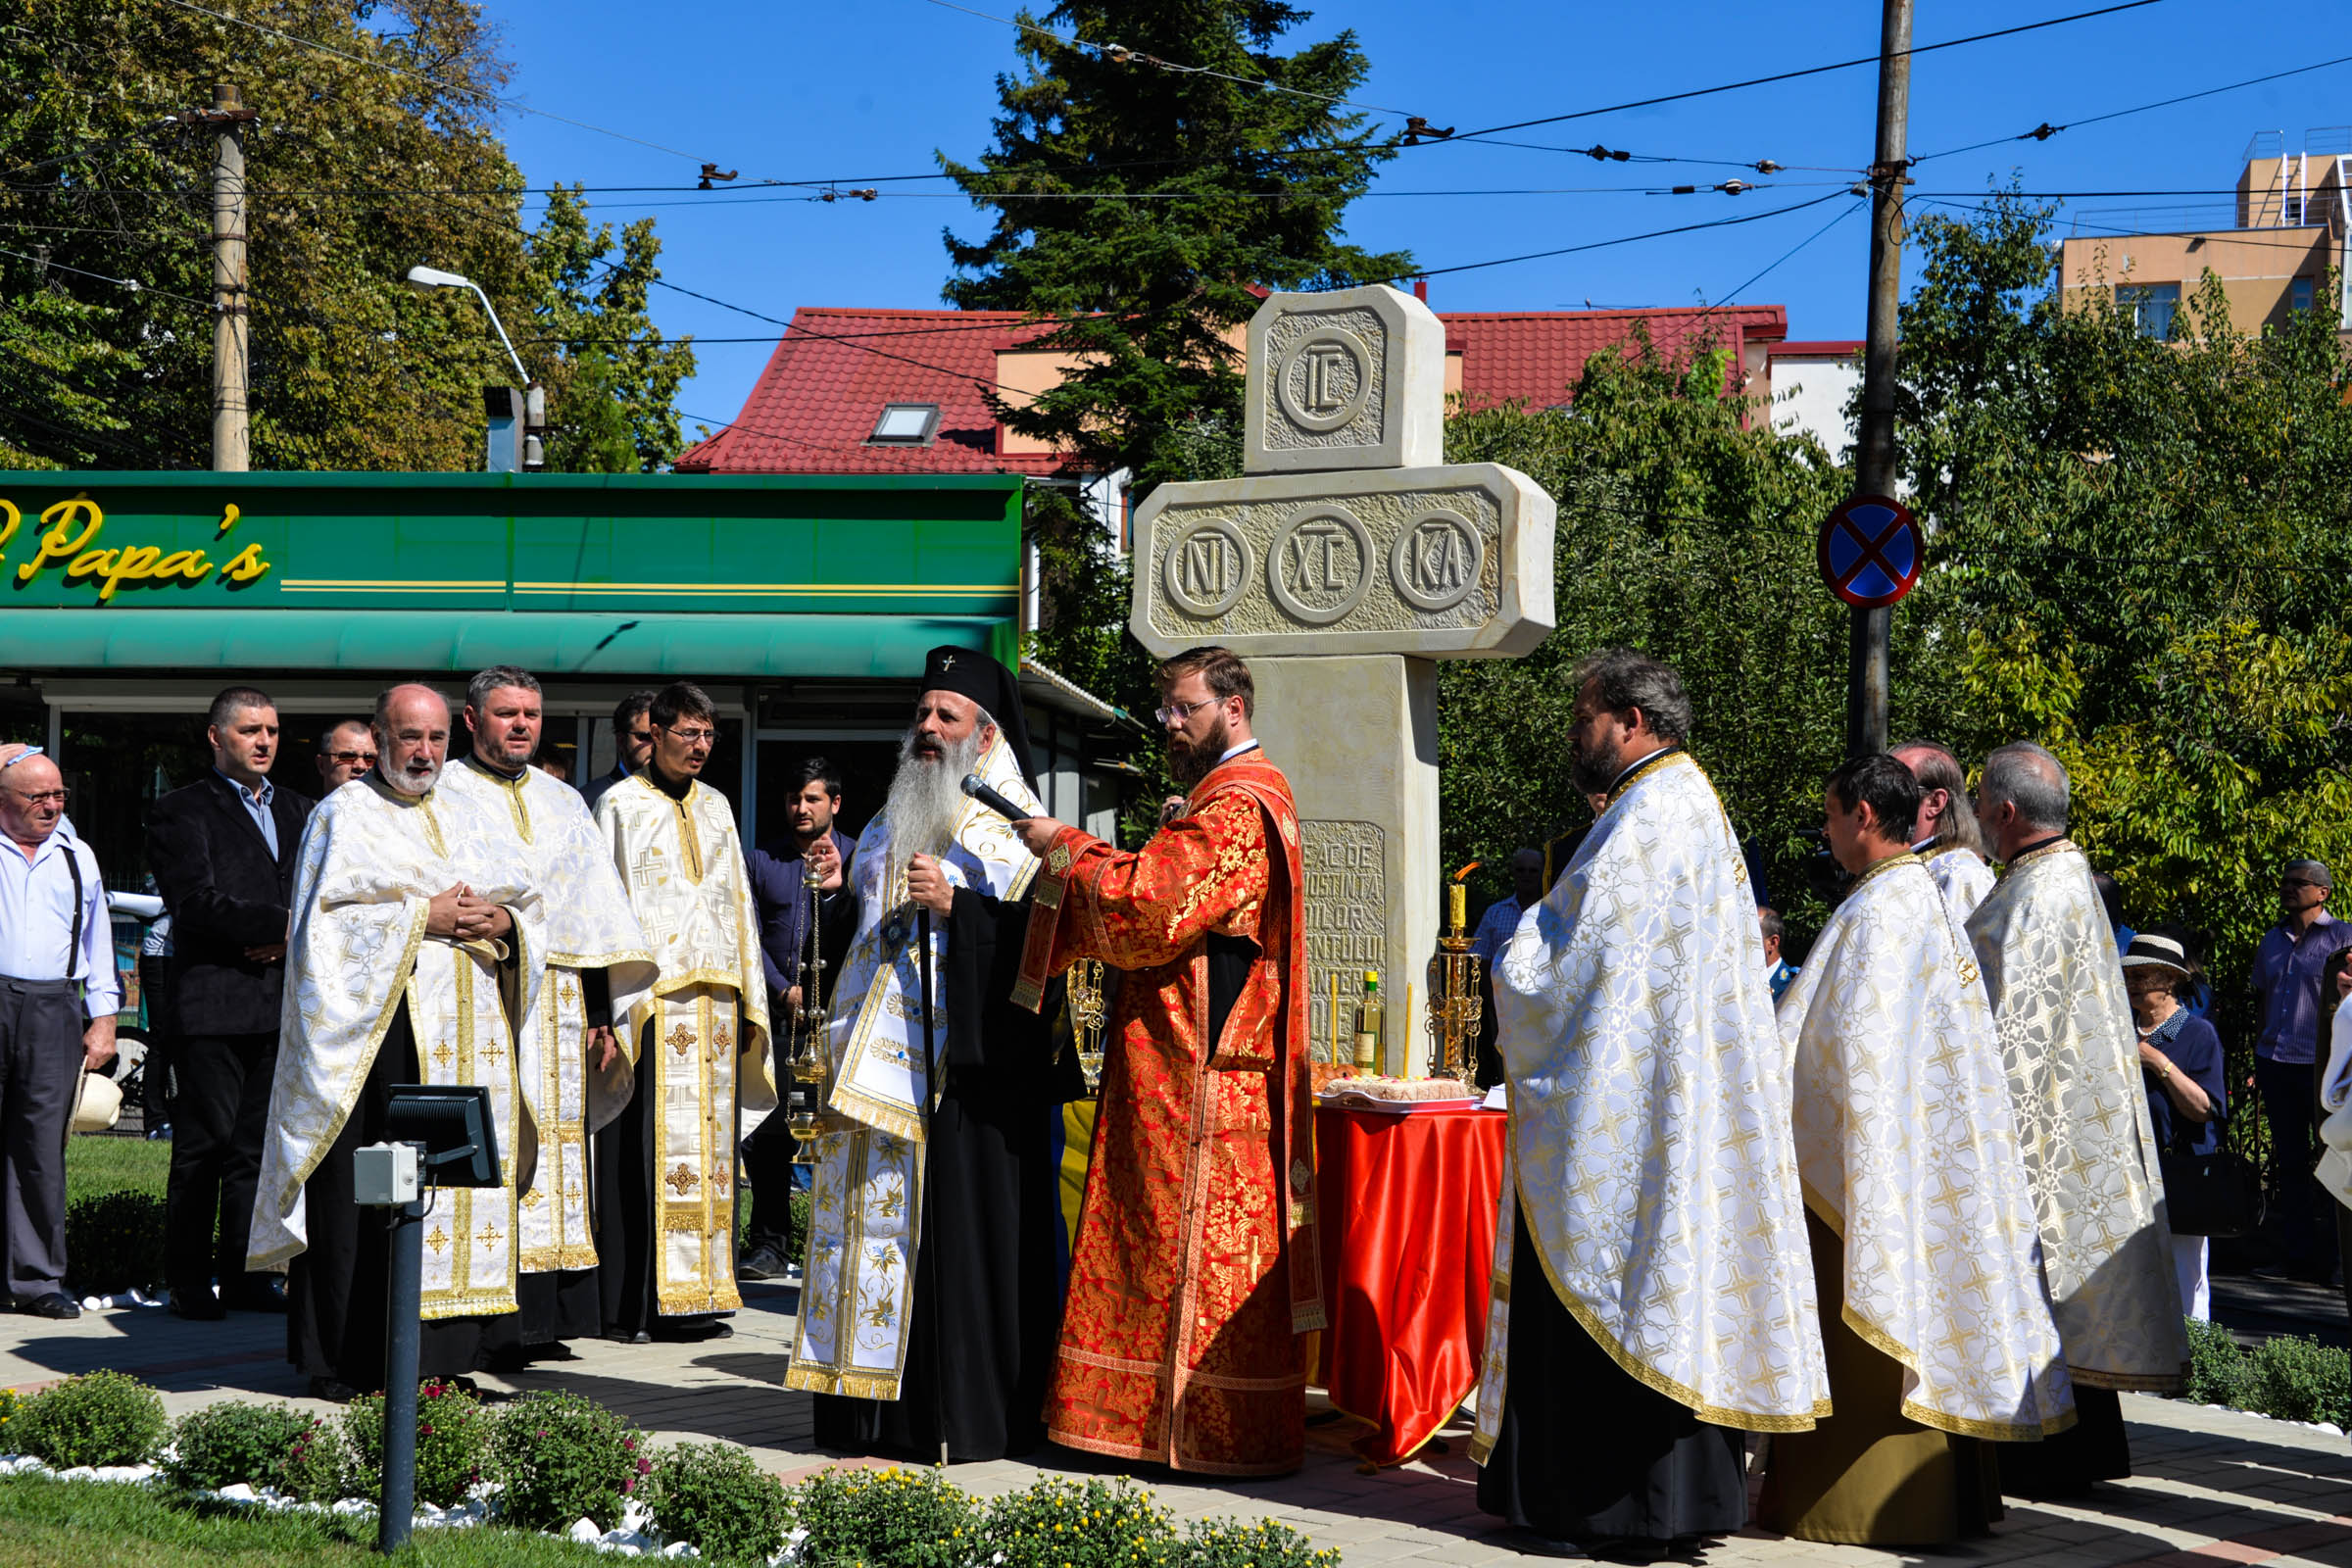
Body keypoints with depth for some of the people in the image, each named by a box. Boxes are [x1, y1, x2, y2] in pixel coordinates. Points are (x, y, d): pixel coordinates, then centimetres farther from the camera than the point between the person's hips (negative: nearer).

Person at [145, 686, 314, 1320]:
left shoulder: (299, 811, 20)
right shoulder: (183, 811, 3)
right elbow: (198, 903, -10)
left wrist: (290, 938, -4)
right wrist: (283, 922, -13)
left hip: (283, 1001, 5)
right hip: (214, 1001, -5)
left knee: (260, 1145, 6)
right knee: (203, 1144, -4)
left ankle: (244, 1273, 13)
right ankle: (188, 1281, 3)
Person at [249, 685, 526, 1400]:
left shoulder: (458, 822, 21)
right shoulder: (345, 815, 2)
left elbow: (516, 904, 19)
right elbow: (329, 916, -9)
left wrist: (498, 920, -3)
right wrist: (422, 918, -13)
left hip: (462, 1030, 6)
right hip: (376, 1024, -6)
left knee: (453, 1178, 2)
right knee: (362, 1190, -8)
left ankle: (436, 1355, 6)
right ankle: (344, 1361, -4)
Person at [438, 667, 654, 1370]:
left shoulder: (564, 802, 19)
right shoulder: (443, 796, 5)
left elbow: (595, 910, 16)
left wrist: (601, 1011, 10)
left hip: (561, 1001, 5)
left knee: (556, 1146, 3)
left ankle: (544, 1320, 8)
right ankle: (491, 1324, -10)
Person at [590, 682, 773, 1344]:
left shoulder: (716, 807, 19)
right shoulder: (621, 805, 3)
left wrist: (749, 1002, 14)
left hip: (715, 1000, 6)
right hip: (650, 1000, -5)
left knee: (706, 1145, 4)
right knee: (646, 1147, -8)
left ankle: (693, 1294, 8)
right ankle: (631, 1304, -6)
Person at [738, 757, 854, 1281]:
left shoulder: (857, 859, 8)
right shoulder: (763, 859, 13)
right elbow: (751, 937, 11)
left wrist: (836, 890, -15)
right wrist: (783, 989, -1)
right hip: (777, 1014, 2)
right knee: (766, 1131, -2)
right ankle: (769, 1244, 7)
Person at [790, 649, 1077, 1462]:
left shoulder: (1009, 826, -2)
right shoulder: (891, 822, 20)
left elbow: (1039, 932, -13)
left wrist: (955, 903, -21)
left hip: (965, 1061, -7)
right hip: (880, 1059, 7)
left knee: (954, 1225, -7)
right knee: (875, 1214, 6)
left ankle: (961, 1415, -1)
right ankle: (871, 1405, 11)